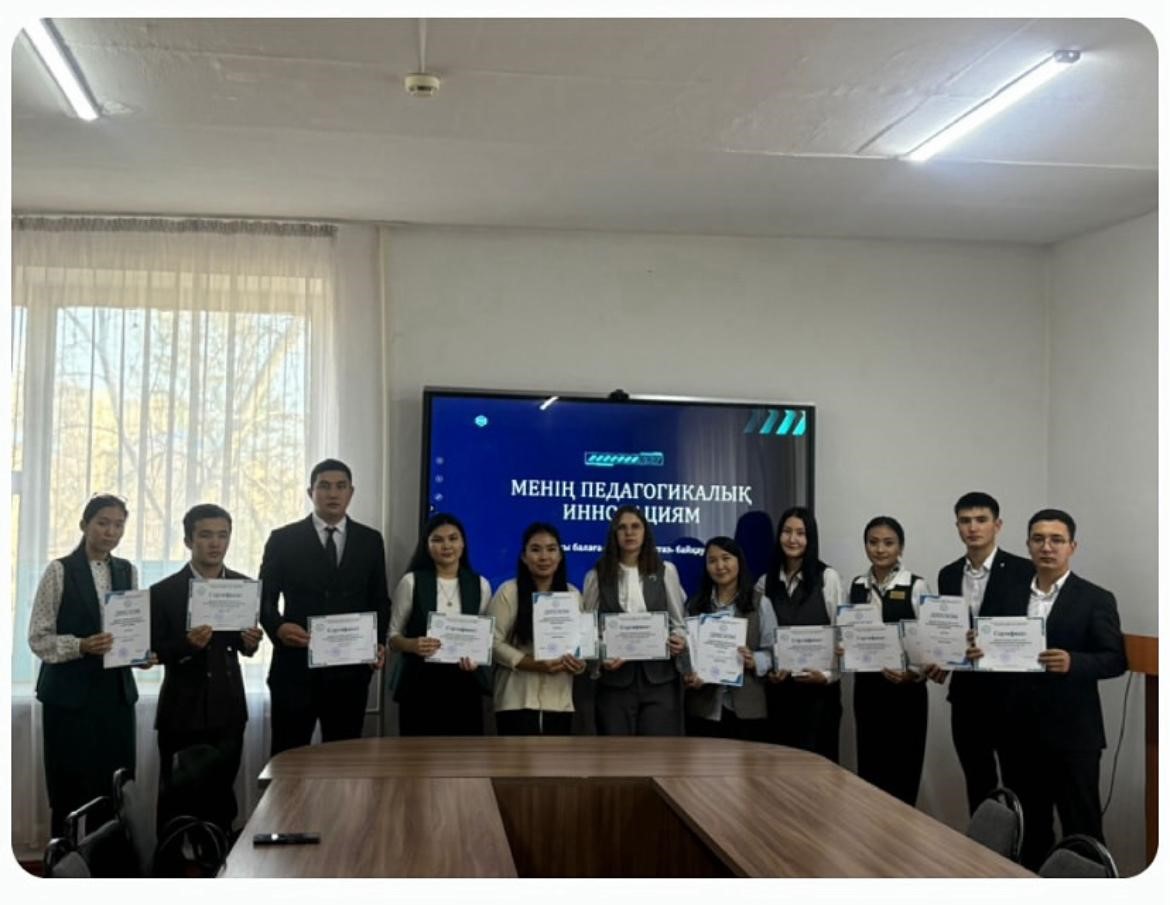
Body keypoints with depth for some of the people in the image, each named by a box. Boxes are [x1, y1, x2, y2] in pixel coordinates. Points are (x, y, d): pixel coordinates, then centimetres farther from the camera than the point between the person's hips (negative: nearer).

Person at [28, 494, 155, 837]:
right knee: (73, 787, 0)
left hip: (116, 690, 4)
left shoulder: (128, 572, 9)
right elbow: (38, 638, -7)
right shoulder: (60, 571, -5)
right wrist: (80, 646, -23)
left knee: (116, 787, 5)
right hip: (70, 693, -4)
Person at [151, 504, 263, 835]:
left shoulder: (245, 587, 5)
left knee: (221, 799, 7)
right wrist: (187, 644, -23)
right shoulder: (164, 592, -4)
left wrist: (249, 641, -13)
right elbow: (152, 651, -5)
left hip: (227, 710, 3)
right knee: (177, 801, 2)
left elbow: (245, 648, 10)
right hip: (182, 711, -2)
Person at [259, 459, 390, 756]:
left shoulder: (371, 541, 9)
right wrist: (279, 627, -18)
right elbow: (264, 599, 3)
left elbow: (380, 602, 12)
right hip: (295, 668, -2)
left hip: (350, 671, 2)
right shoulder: (283, 539, 3)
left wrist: (378, 643, -5)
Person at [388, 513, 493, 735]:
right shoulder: (411, 582, -1)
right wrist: (412, 645, -18)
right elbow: (393, 635, 3)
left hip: (464, 682, 2)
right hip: (419, 682, -2)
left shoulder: (480, 585, 6)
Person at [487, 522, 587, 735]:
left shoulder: (573, 594, 11)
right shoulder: (508, 592, -5)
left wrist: (579, 663, -8)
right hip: (518, 701, -5)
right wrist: (534, 664, -20)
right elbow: (493, 643, -9)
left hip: (560, 701, 5)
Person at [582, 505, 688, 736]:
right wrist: (600, 657, -14)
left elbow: (678, 622, 10)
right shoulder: (596, 576, 6)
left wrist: (680, 641, -12)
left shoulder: (665, 571, 8)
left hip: (659, 678, 0)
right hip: (615, 680, 0)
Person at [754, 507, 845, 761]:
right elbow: (760, 637, 9)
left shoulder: (828, 578, -2)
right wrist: (767, 669, -6)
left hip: (819, 686, -3)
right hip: (779, 687, 3)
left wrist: (827, 674, -11)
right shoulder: (765, 582, 8)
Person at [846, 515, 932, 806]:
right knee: (869, 766, 10)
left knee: (903, 767, 2)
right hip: (867, 686, 4)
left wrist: (913, 673, -22)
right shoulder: (856, 586, 6)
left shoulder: (916, 586, -7)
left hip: (905, 688, -4)